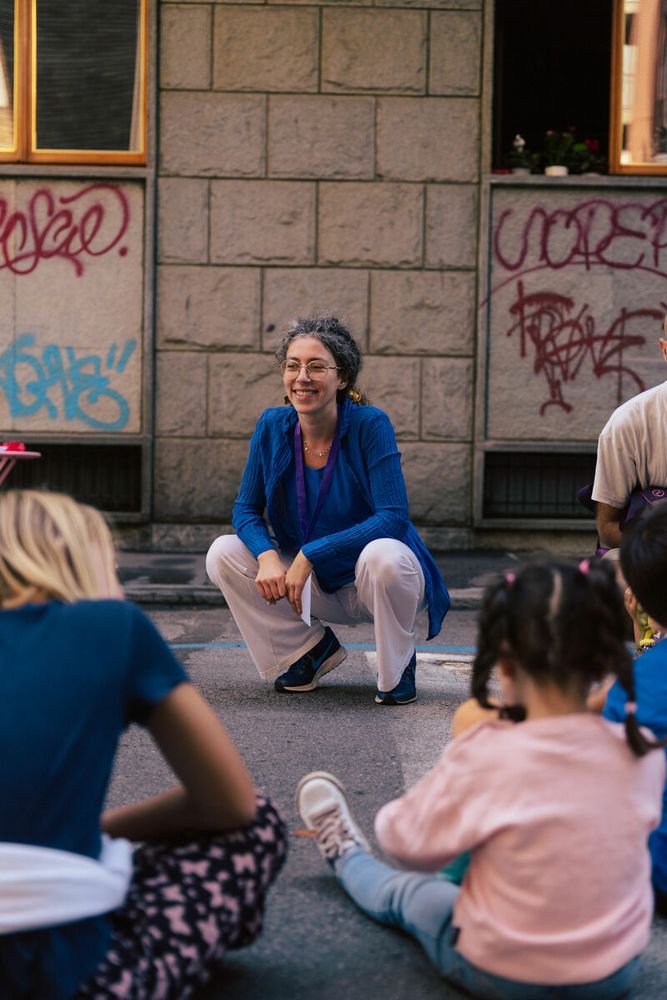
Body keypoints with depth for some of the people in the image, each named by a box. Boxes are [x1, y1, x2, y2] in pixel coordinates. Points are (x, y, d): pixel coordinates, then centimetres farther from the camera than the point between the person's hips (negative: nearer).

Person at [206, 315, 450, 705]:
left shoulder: (370, 424, -21)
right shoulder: (273, 425, -8)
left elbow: (393, 518, -27)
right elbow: (246, 509, -3)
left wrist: (310, 554, -30)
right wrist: (267, 556, -25)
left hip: (379, 580, -4)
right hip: (316, 587, 4)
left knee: (382, 555, -38)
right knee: (224, 553, -14)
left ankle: (398, 668, -7)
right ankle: (312, 649, 5)